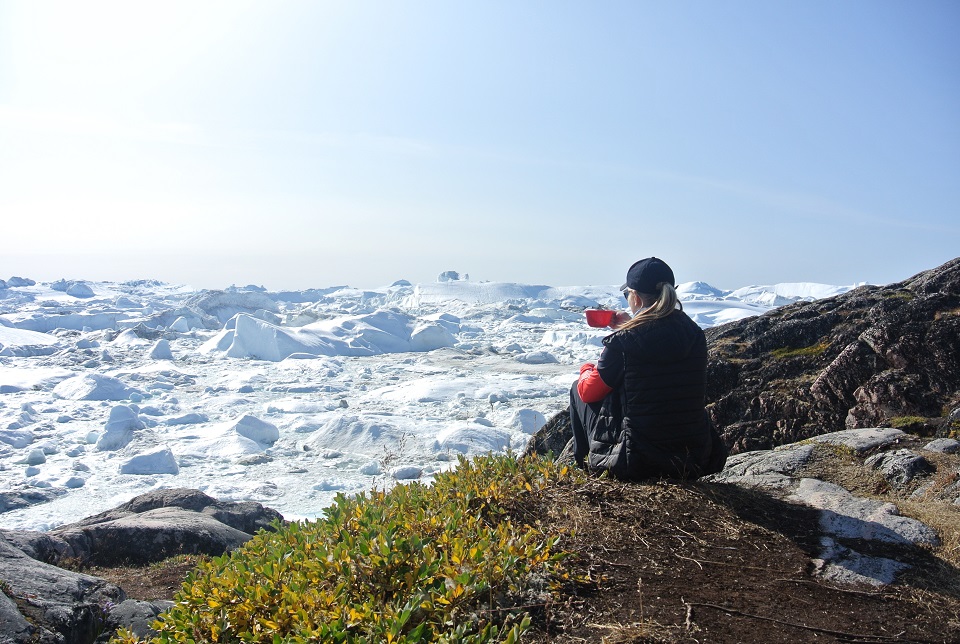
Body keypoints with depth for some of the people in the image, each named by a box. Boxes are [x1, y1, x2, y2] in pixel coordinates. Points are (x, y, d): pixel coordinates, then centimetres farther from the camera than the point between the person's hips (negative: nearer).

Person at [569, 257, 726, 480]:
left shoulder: (622, 342, -16)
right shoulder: (695, 334, -1)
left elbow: (588, 392, -2)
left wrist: (586, 369, 20)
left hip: (639, 464, -6)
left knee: (577, 388, 16)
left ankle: (587, 467, 33)